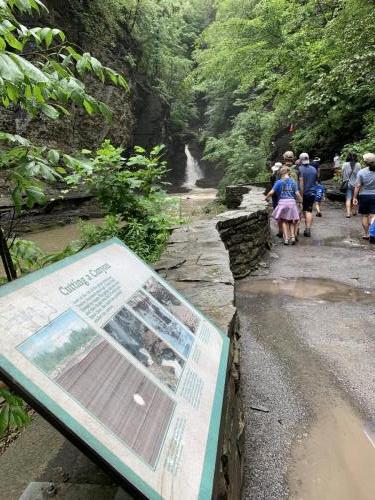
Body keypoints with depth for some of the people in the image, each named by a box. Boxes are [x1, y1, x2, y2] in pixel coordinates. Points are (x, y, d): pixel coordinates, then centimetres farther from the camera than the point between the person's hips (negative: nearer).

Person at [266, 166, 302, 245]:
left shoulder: (279, 182, -3)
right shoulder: (293, 182, 3)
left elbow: (271, 192, -7)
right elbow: (297, 194, -1)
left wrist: (266, 198, 9)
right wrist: (301, 201, 12)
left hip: (282, 202, -2)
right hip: (292, 202, 2)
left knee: (284, 221, 12)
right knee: (291, 221, 17)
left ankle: (286, 238, 6)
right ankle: (293, 236, 4)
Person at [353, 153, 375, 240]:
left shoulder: (361, 172, -9)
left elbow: (358, 186, -9)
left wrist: (355, 198, -2)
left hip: (364, 196, -1)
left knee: (365, 216, 11)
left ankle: (366, 234, 18)